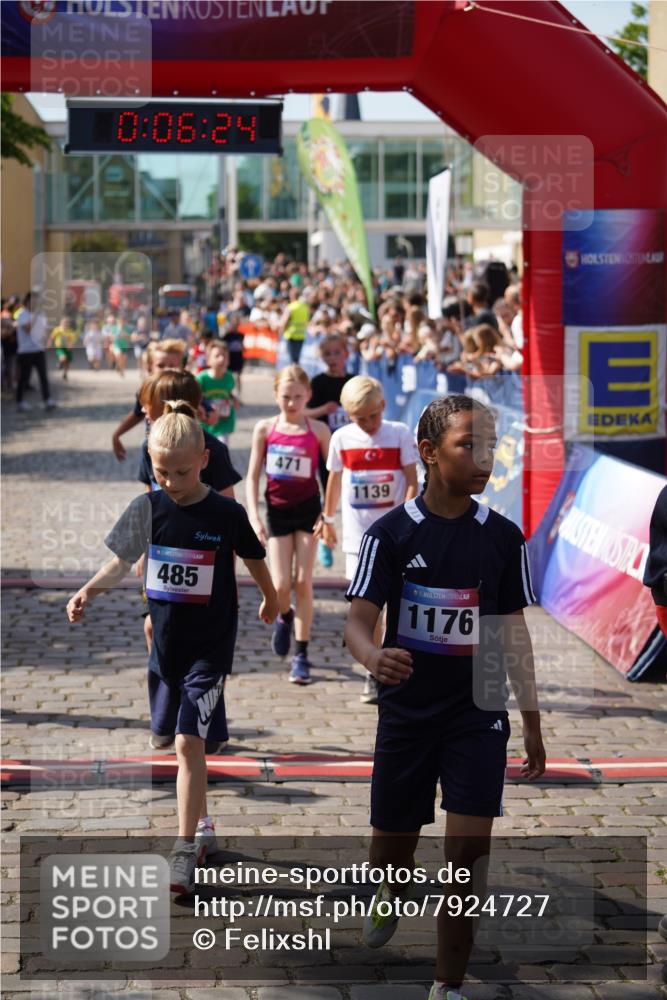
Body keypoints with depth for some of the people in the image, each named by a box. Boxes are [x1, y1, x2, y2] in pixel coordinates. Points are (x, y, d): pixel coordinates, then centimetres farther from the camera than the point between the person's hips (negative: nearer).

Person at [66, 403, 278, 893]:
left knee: (189, 741, -12)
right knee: (184, 742, 16)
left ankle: (185, 849, -7)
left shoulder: (227, 514, -12)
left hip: (209, 647, -4)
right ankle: (203, 827, 34)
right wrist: (89, 591, -15)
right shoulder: (148, 508, -3)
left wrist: (271, 599, 21)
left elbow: (255, 559, 5)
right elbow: (122, 560, 3)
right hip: (166, 644, 4)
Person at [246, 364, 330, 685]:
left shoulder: (318, 430, -4)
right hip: (277, 511, 1)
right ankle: (284, 617, 34)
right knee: (281, 584, -3)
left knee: (303, 582, -1)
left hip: (308, 508, -1)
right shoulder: (265, 429, -2)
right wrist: (254, 516, -7)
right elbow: (253, 475, 1)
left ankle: (302, 655, 6)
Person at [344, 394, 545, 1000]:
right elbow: (358, 620, -11)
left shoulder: (504, 537, 1)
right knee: (392, 849, 12)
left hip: (477, 716, 1)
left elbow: (514, 632, 8)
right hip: (406, 714, 0)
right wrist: (373, 655, -35)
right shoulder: (391, 533, -6)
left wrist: (532, 722, 7)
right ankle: (392, 895, 49)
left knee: (469, 855, -9)